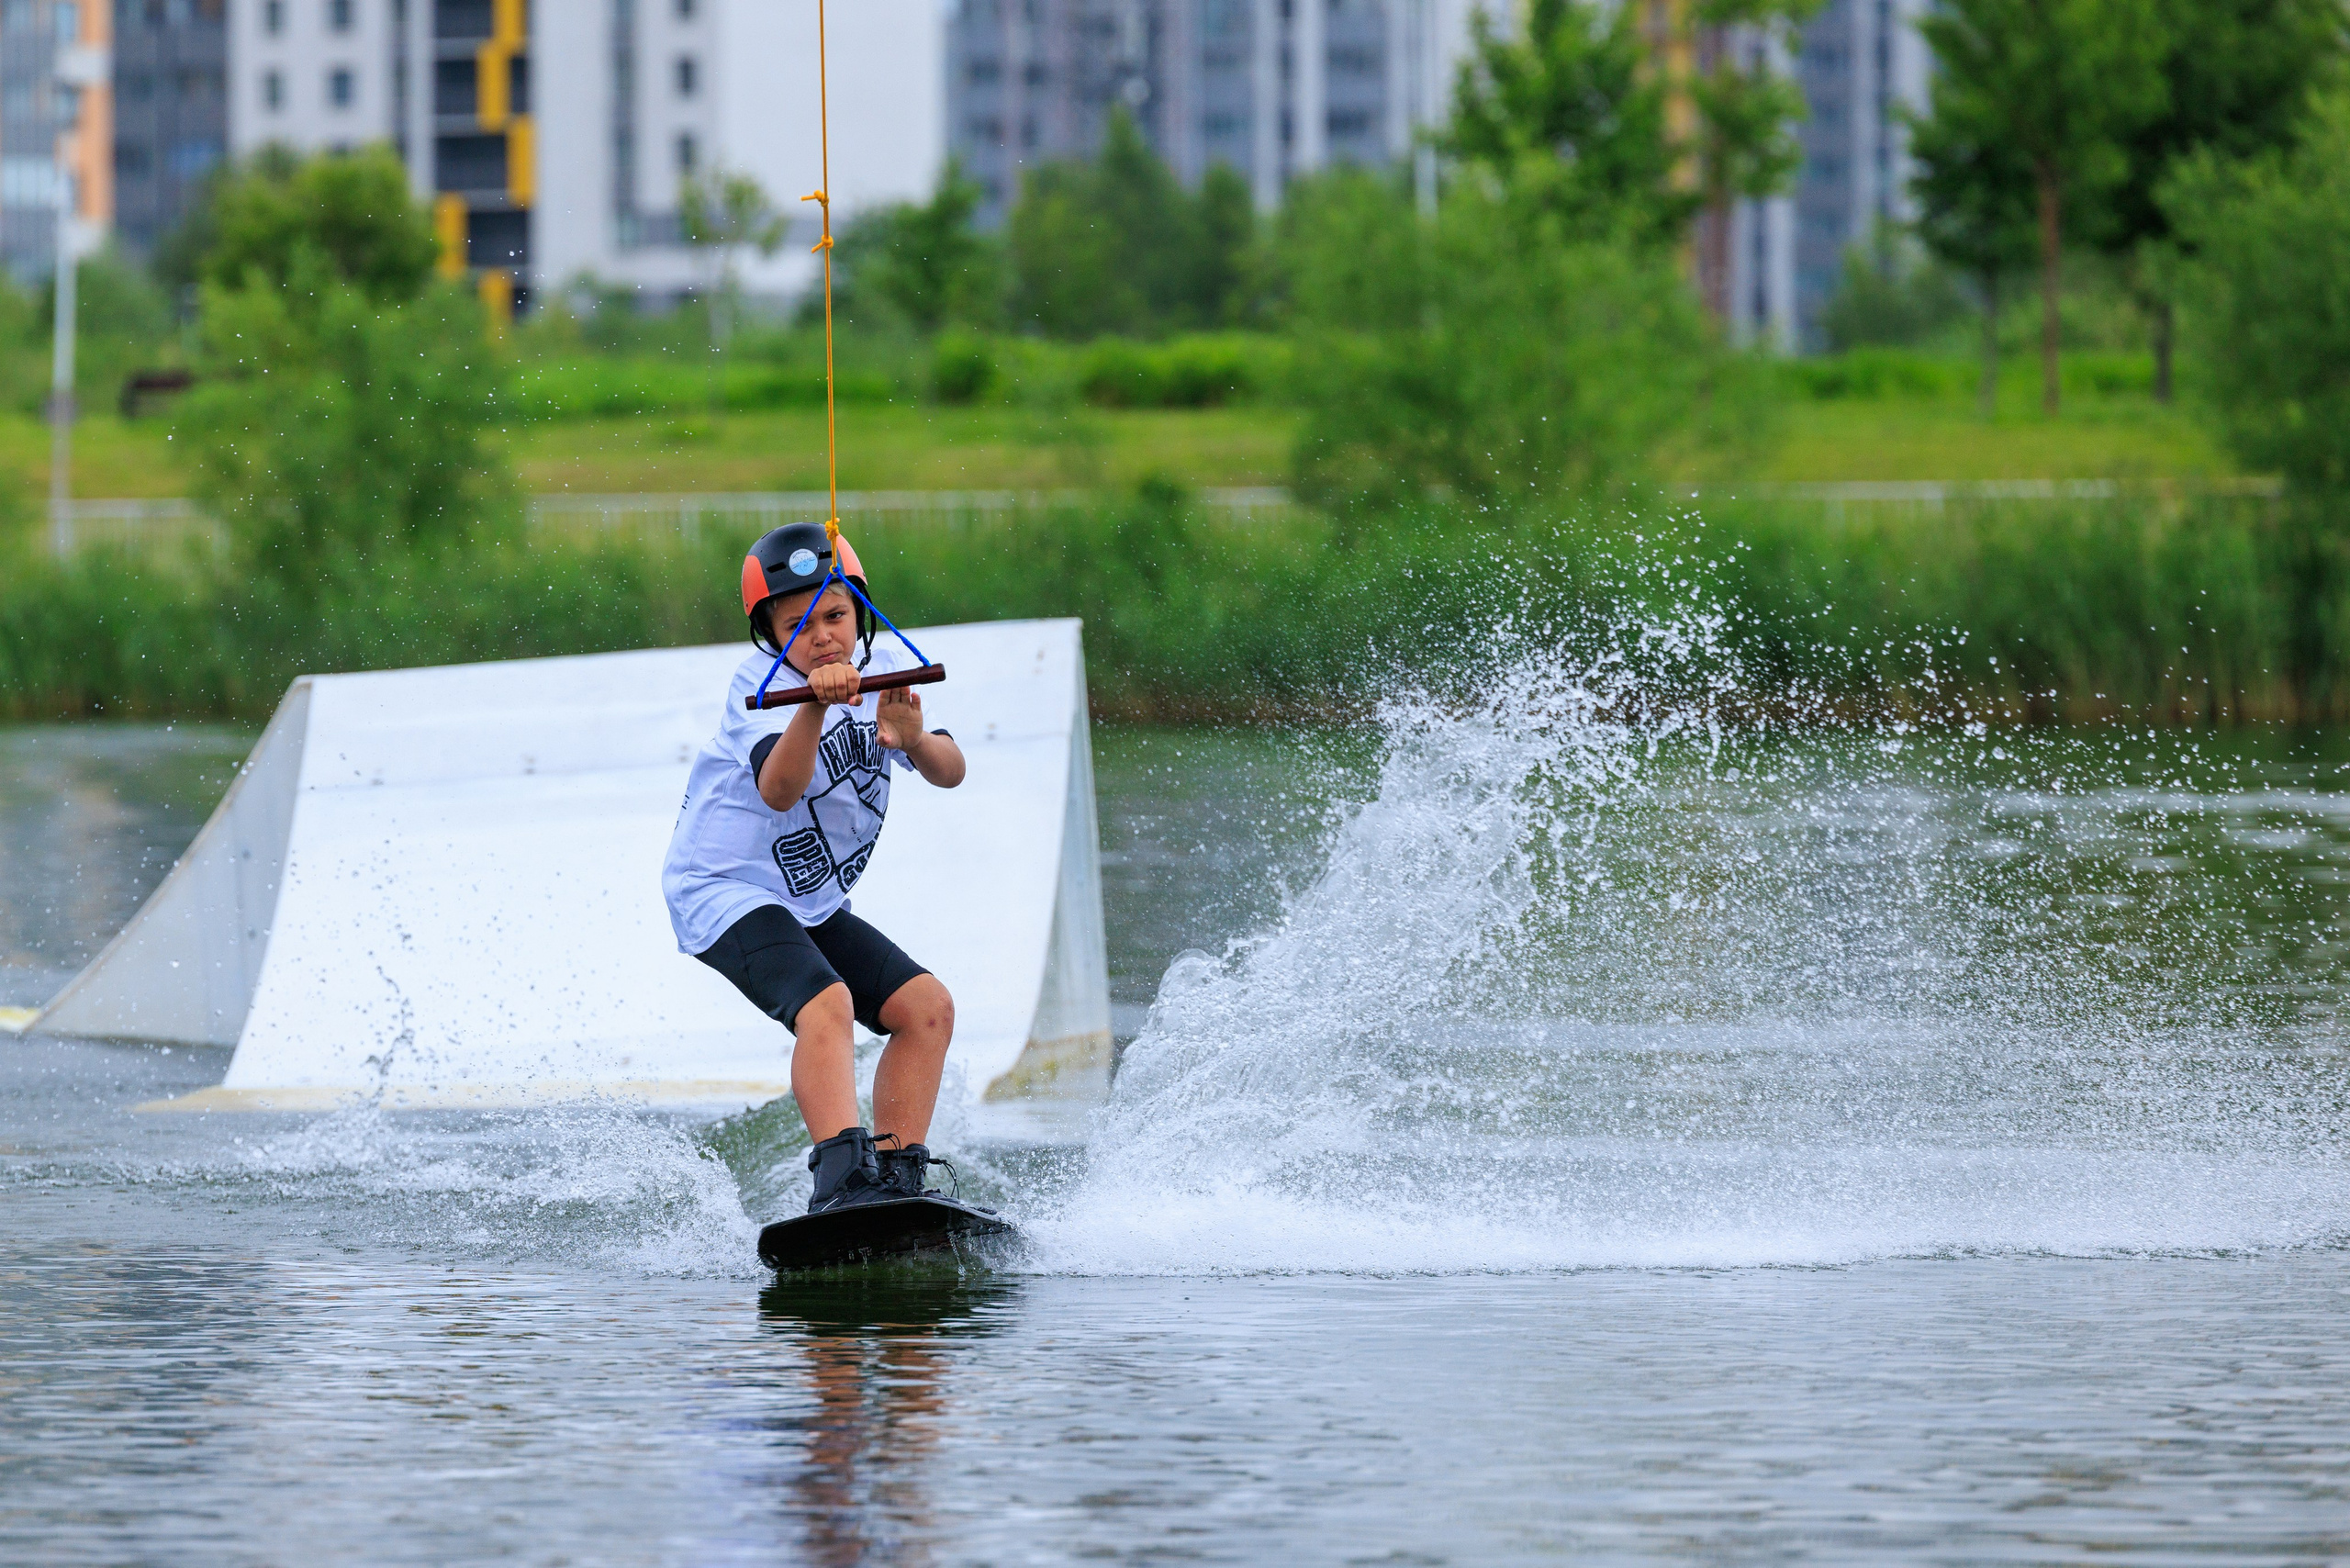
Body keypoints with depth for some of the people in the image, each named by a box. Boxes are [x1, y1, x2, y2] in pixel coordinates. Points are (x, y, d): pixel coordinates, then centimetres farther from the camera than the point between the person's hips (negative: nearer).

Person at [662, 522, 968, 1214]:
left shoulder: (884, 670, 2)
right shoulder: (761, 685, -17)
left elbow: (950, 772, -9)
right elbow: (779, 792, -35)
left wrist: (913, 739, -31)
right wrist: (816, 706, -50)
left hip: (813, 906, 8)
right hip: (725, 892, -8)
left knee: (927, 1006, -4)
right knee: (825, 1003, -31)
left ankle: (896, 1177, -2)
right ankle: (842, 1179, -43)